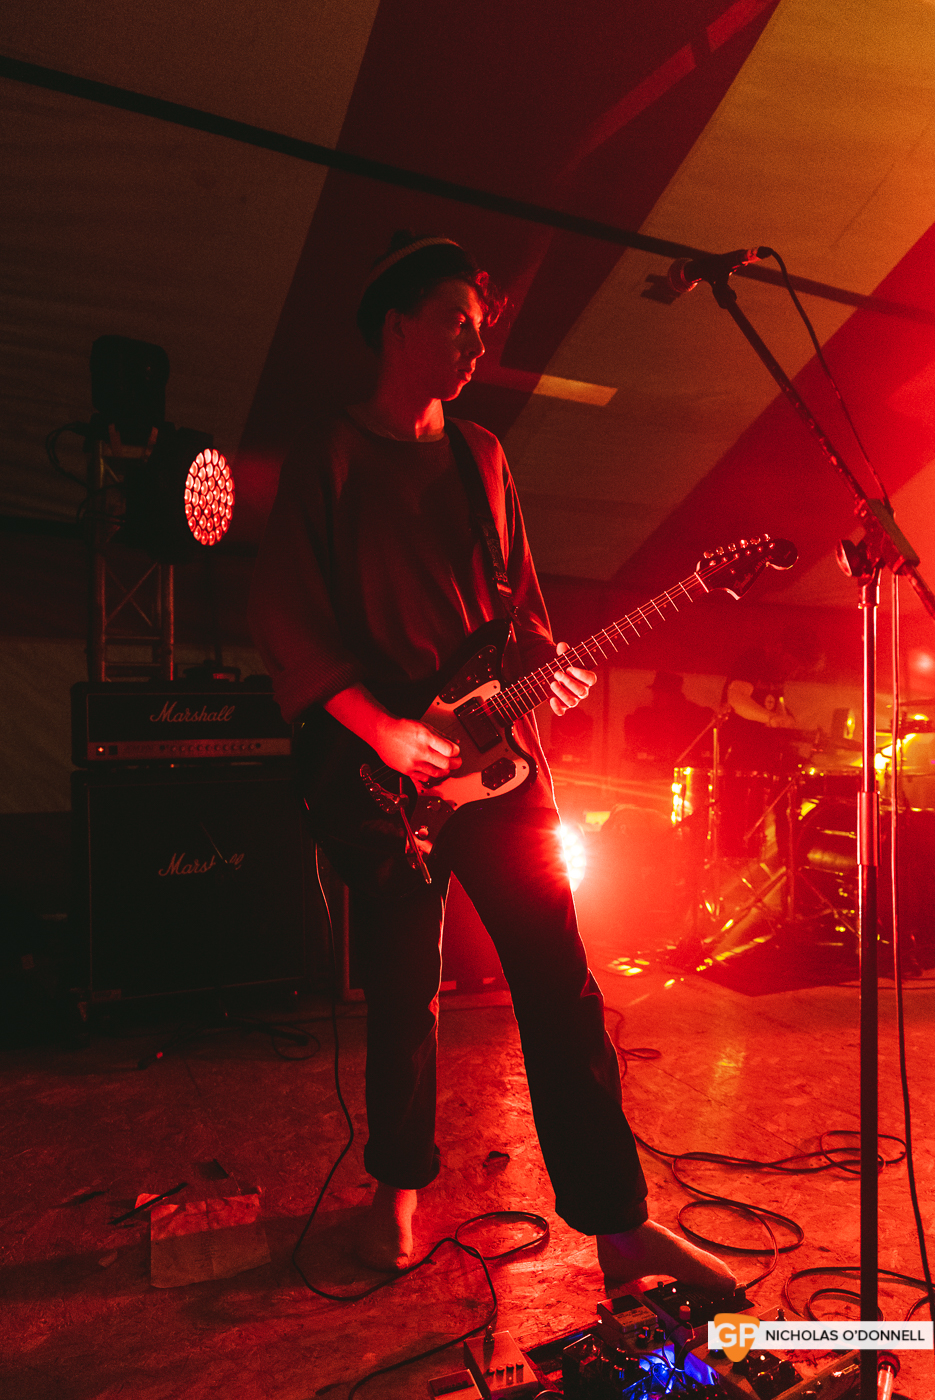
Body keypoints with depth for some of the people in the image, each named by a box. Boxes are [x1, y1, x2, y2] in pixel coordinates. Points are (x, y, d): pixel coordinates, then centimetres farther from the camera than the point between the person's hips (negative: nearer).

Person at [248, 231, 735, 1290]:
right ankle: (397, 1185, 33)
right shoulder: (328, 453, 2)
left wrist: (546, 666, -4)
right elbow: (284, 614, -6)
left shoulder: (483, 456, 16)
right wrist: (379, 727, -14)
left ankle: (618, 1221, 15)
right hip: (386, 767, -3)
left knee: (559, 982, 2)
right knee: (403, 993, 9)